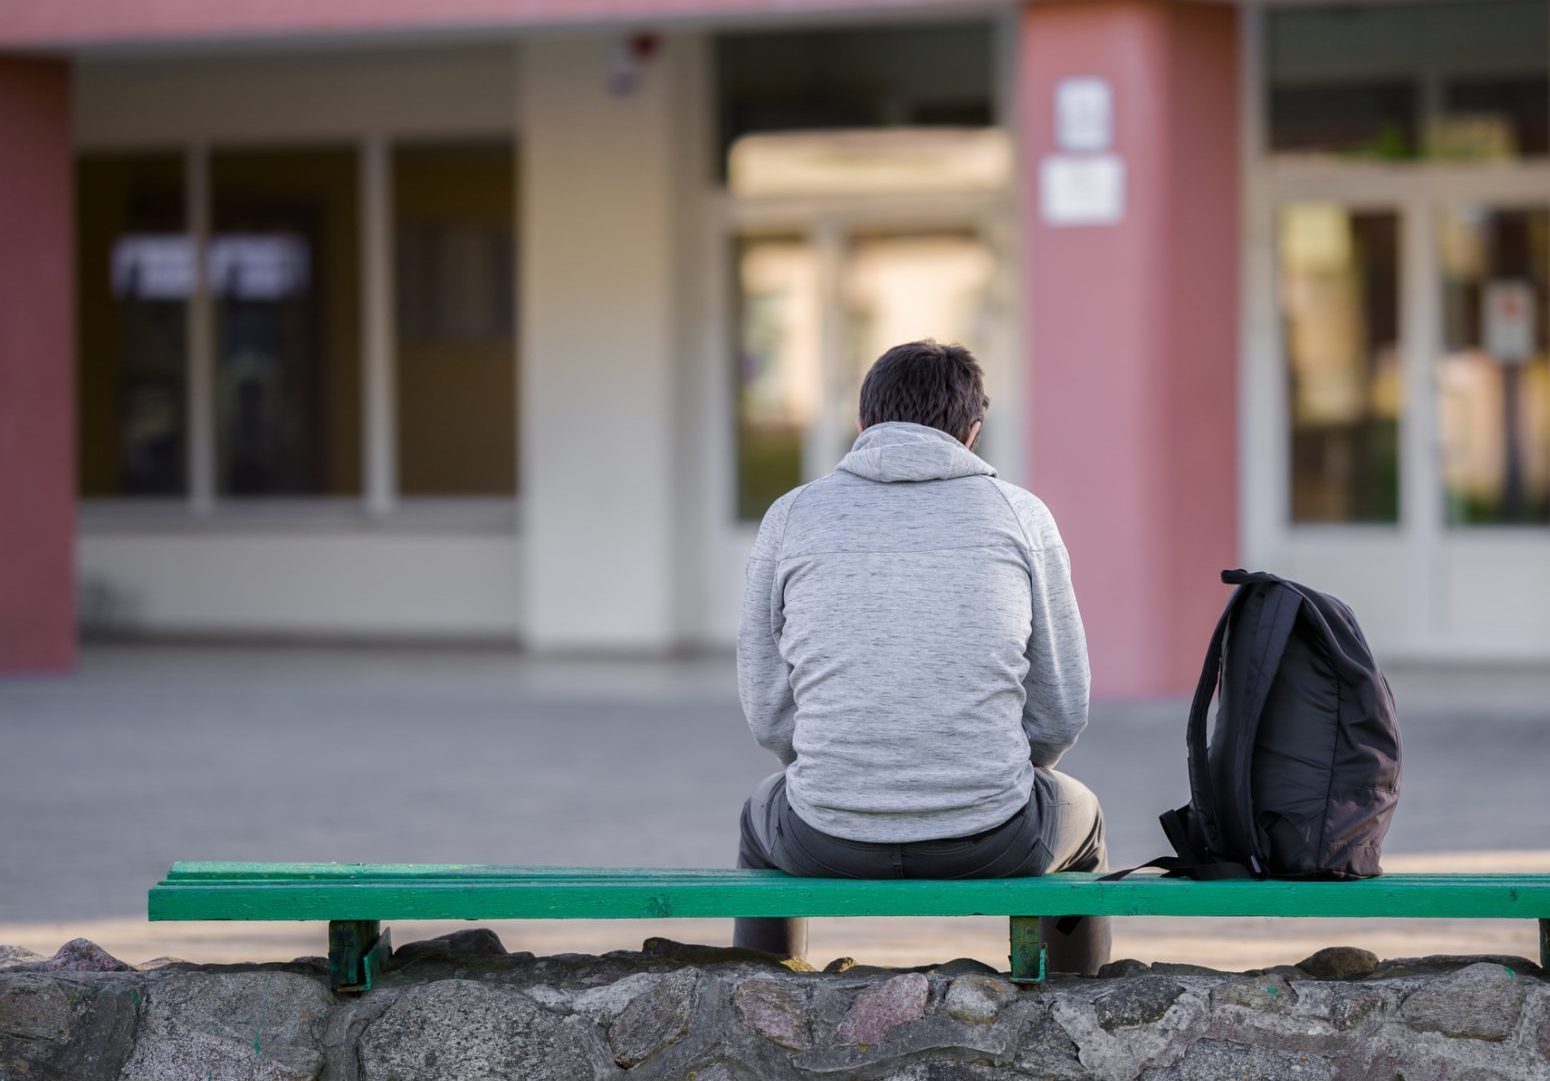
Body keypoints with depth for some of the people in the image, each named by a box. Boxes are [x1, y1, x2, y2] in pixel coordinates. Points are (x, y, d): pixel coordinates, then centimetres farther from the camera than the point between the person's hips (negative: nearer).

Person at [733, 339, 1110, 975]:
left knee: (764, 819, 38)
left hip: (830, 844, 1)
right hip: (989, 844, -1)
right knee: (1078, 815, 36)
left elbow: (770, 712, 6)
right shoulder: (1020, 516, 3)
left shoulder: (792, 518, 4)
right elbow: (1060, 713, 5)